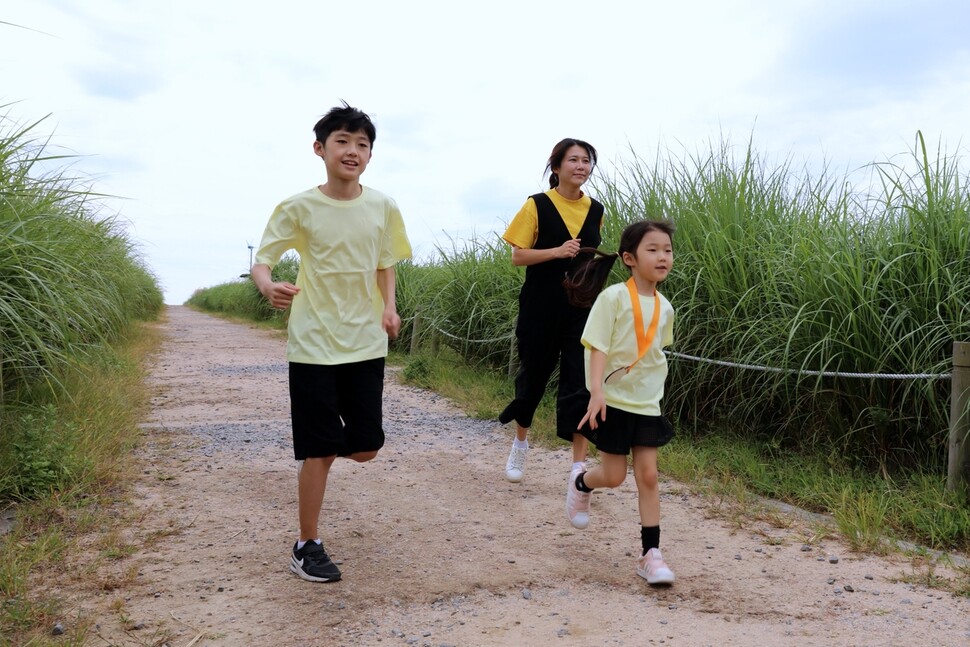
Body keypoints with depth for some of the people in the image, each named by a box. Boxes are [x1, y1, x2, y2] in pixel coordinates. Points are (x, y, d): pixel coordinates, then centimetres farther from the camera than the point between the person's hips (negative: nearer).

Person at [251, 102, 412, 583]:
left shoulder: (382, 207, 2)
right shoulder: (298, 208, -7)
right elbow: (261, 262, -6)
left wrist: (389, 308, -3)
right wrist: (268, 286, -30)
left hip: (366, 344, 4)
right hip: (313, 344, -3)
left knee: (364, 448, 7)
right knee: (318, 451, 1)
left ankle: (314, 451, 40)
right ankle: (307, 547, 19)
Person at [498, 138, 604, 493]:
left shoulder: (596, 210, 7)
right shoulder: (537, 205, -4)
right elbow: (517, 255, -7)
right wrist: (557, 251, -20)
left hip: (582, 308, 2)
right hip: (541, 308, -2)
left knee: (580, 382, -6)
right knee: (533, 374, 11)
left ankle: (579, 465, -2)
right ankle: (520, 441, 38)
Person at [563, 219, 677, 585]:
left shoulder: (664, 307, 4)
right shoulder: (613, 298, -13)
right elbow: (597, 347, -17)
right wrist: (597, 390, -28)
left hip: (647, 404, 5)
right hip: (613, 401, -4)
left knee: (648, 475, 1)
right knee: (614, 476, 4)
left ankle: (650, 554, 9)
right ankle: (581, 485, 38)